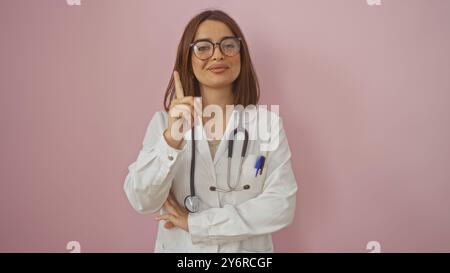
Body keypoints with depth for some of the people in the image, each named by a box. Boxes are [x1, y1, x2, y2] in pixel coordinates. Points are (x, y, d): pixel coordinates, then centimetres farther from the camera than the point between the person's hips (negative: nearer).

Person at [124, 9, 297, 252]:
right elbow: (142, 202, -16)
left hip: (247, 249, 0)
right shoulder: (164, 121, -8)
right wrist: (170, 140, -33)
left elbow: (281, 205, -16)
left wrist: (195, 222, -18)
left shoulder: (267, 122, -11)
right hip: (178, 248, 1)